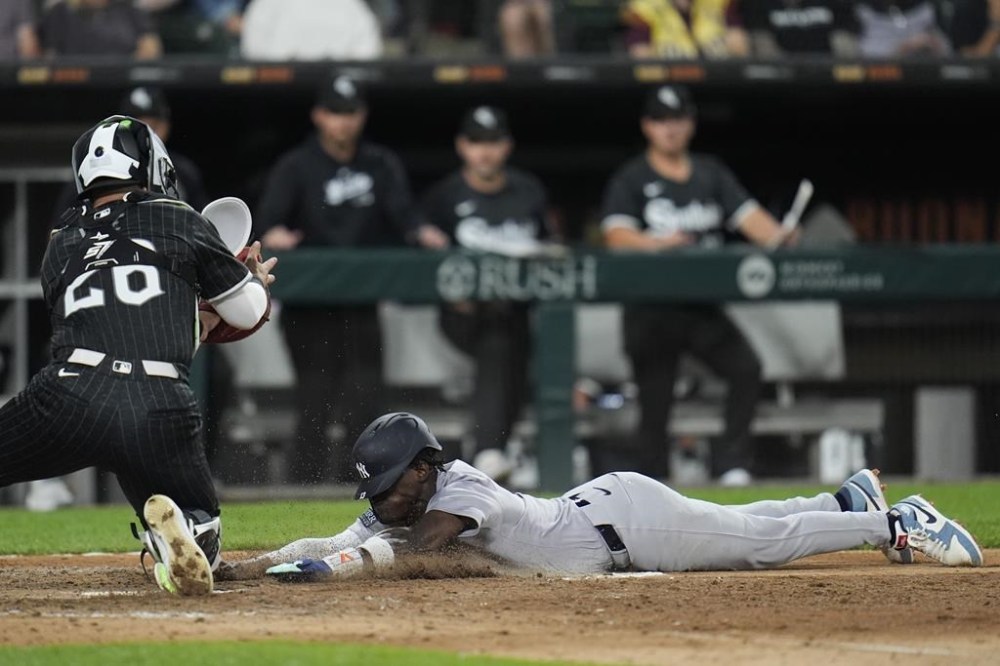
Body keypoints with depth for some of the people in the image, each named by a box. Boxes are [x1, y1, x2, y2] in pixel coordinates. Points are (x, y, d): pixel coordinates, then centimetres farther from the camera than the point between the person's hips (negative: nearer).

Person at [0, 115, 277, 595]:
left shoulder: (59, 248, 26)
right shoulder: (181, 222, 18)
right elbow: (248, 313, 26)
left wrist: (199, 324, 46)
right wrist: (256, 281, 49)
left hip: (70, 395, 0)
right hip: (163, 408, 0)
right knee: (201, 541, 19)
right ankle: (177, 528, -18)